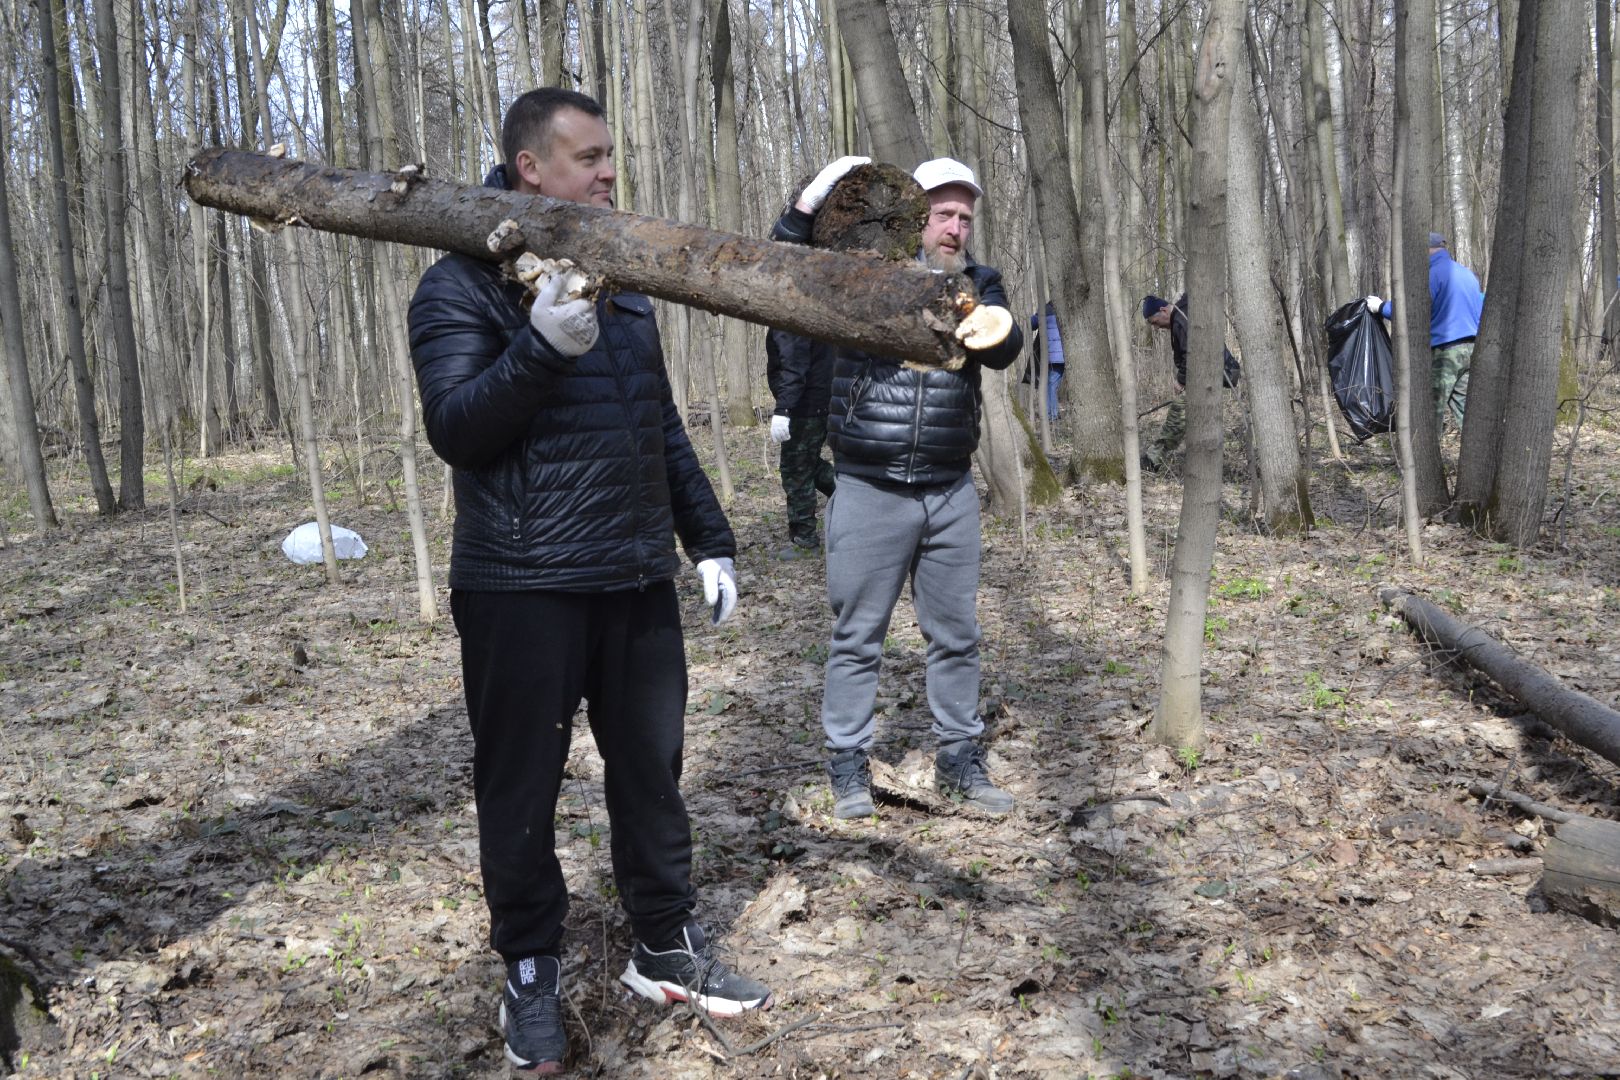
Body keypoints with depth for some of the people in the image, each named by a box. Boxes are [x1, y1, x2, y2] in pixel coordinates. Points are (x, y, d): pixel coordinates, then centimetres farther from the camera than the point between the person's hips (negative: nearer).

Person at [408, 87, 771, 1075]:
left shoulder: (623, 284, 15)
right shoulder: (463, 286, -5)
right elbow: (455, 429, -16)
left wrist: (708, 539, 19)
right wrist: (543, 346, -30)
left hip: (637, 583, 6)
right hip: (523, 590, -6)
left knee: (652, 772, 13)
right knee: (522, 793, 5)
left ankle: (668, 949, 29)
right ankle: (534, 975, 23)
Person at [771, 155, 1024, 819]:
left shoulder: (978, 284, 8)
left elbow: (1004, 347, -11)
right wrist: (810, 201, -22)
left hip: (951, 491, 4)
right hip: (869, 490, -3)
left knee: (956, 635, 12)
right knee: (857, 636, 4)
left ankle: (959, 759, 25)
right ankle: (848, 764, 16)